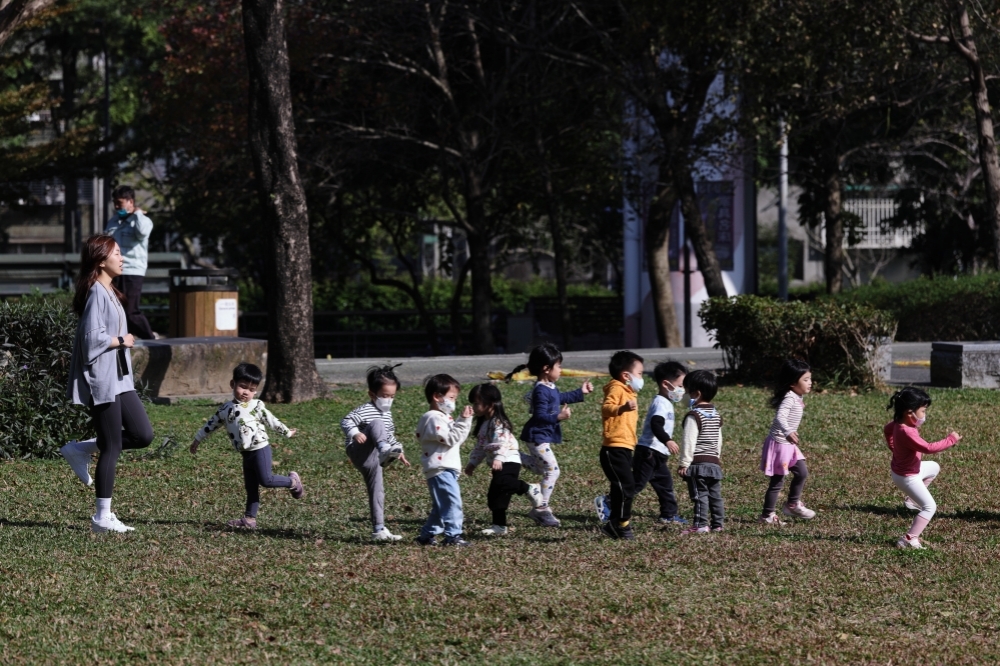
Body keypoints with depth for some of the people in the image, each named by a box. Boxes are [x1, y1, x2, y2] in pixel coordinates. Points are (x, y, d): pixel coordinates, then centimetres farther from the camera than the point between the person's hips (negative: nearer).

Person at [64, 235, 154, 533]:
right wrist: (122, 340, -10)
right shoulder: (96, 293, -16)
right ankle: (103, 517, 3)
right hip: (102, 380, -9)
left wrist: (123, 341, 3)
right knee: (112, 448, -5)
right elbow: (93, 338, -24)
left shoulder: (109, 292, 14)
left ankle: (82, 450, 17)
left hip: (119, 378, 9)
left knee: (142, 435, 6)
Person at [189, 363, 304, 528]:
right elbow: (212, 424, 17)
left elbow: (271, 421, 7)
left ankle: (292, 481, 12)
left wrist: (287, 432, 14)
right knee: (250, 487, 8)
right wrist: (197, 440, 22)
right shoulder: (226, 409, 8)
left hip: (260, 449, -5)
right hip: (246, 454, 5)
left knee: (266, 480, -13)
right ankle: (249, 519, 9)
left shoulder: (256, 406, -3)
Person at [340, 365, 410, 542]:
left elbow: (389, 435, 33)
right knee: (377, 424, -30)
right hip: (359, 453, -9)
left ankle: (379, 530, 8)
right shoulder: (366, 411, -10)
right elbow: (346, 421, -25)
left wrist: (399, 451, 26)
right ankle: (384, 449, -59)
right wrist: (354, 433, -43)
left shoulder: (387, 413, 19)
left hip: (372, 460, 9)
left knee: (377, 491, 5)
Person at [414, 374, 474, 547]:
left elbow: (457, 437, 22)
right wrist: (464, 421, -18)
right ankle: (453, 535, -20)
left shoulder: (443, 417, 21)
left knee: (441, 507, 15)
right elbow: (451, 438, -19)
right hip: (440, 469, -11)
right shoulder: (433, 419, -13)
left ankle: (427, 535, 22)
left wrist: (465, 420, 10)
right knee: (452, 502, -17)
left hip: (446, 469, 11)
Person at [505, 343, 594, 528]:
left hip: (543, 437, 10)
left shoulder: (550, 388, 7)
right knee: (552, 470, -8)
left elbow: (561, 399, 28)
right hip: (538, 437, -10)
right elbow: (540, 416, -29)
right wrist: (558, 417, -41)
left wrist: (581, 393, 30)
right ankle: (542, 509, -2)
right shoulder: (541, 391, -25)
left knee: (540, 468, 26)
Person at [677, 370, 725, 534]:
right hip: (714, 462, 8)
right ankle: (718, 524, 14)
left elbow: (689, 441, -16)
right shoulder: (716, 415, 14)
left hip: (698, 463, -8)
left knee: (700, 495, -9)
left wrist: (684, 463, -14)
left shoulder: (694, 416, -12)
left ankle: (700, 524, -13)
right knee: (715, 494, 11)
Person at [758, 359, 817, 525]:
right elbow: (780, 416, -37)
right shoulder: (789, 398, -22)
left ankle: (792, 505, 28)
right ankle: (767, 515, 7)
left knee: (801, 473, 13)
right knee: (778, 481, -1)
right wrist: (788, 432, -48)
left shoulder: (796, 398, 8)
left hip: (788, 444, 10)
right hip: (779, 444, -10)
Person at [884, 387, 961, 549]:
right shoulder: (907, 433, -37)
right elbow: (928, 448, -42)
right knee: (929, 507, -6)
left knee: (934, 468, 32)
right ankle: (908, 540, -8)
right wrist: (950, 440, -33)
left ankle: (911, 498, 33)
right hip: (907, 477, -10)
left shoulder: (898, 423, -8)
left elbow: (887, 430, 15)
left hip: (909, 468, 10)